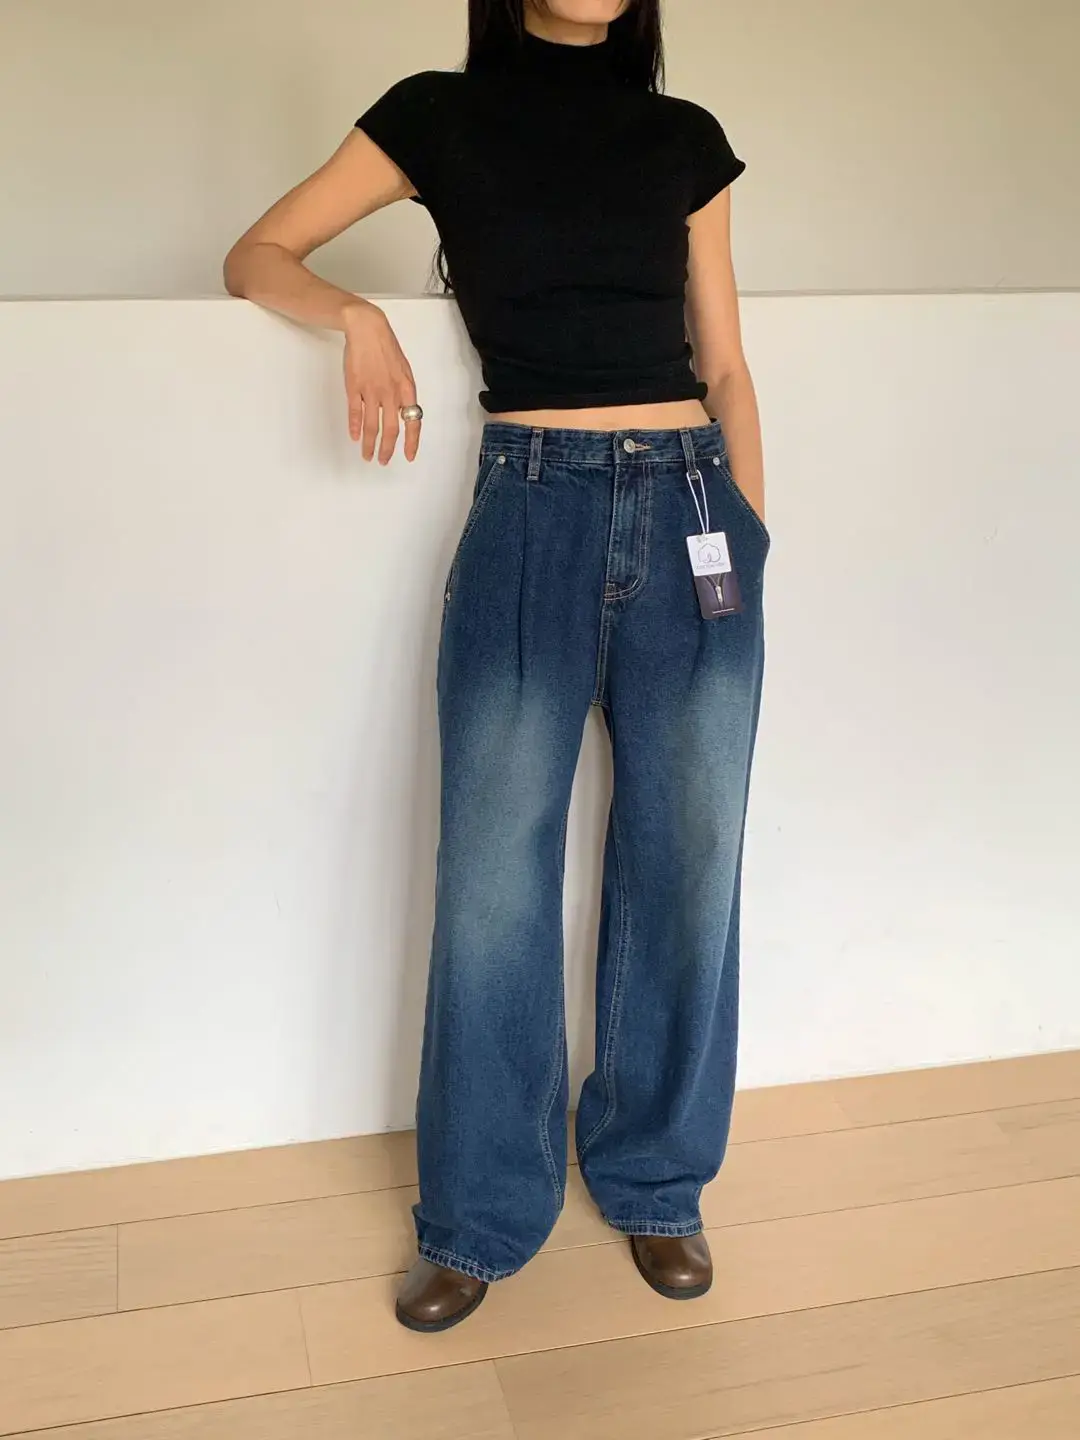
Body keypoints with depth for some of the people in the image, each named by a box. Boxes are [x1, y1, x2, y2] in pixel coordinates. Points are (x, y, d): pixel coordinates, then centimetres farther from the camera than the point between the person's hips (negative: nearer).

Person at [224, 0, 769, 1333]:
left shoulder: (686, 139, 12)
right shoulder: (440, 113, 7)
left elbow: (725, 367, 14)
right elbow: (256, 255, 9)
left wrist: (752, 531, 8)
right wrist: (356, 315, -11)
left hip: (692, 508, 3)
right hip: (532, 510, -2)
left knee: (686, 865, 5)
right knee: (493, 881, -2)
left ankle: (656, 1186, 25)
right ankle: (480, 1222, 16)